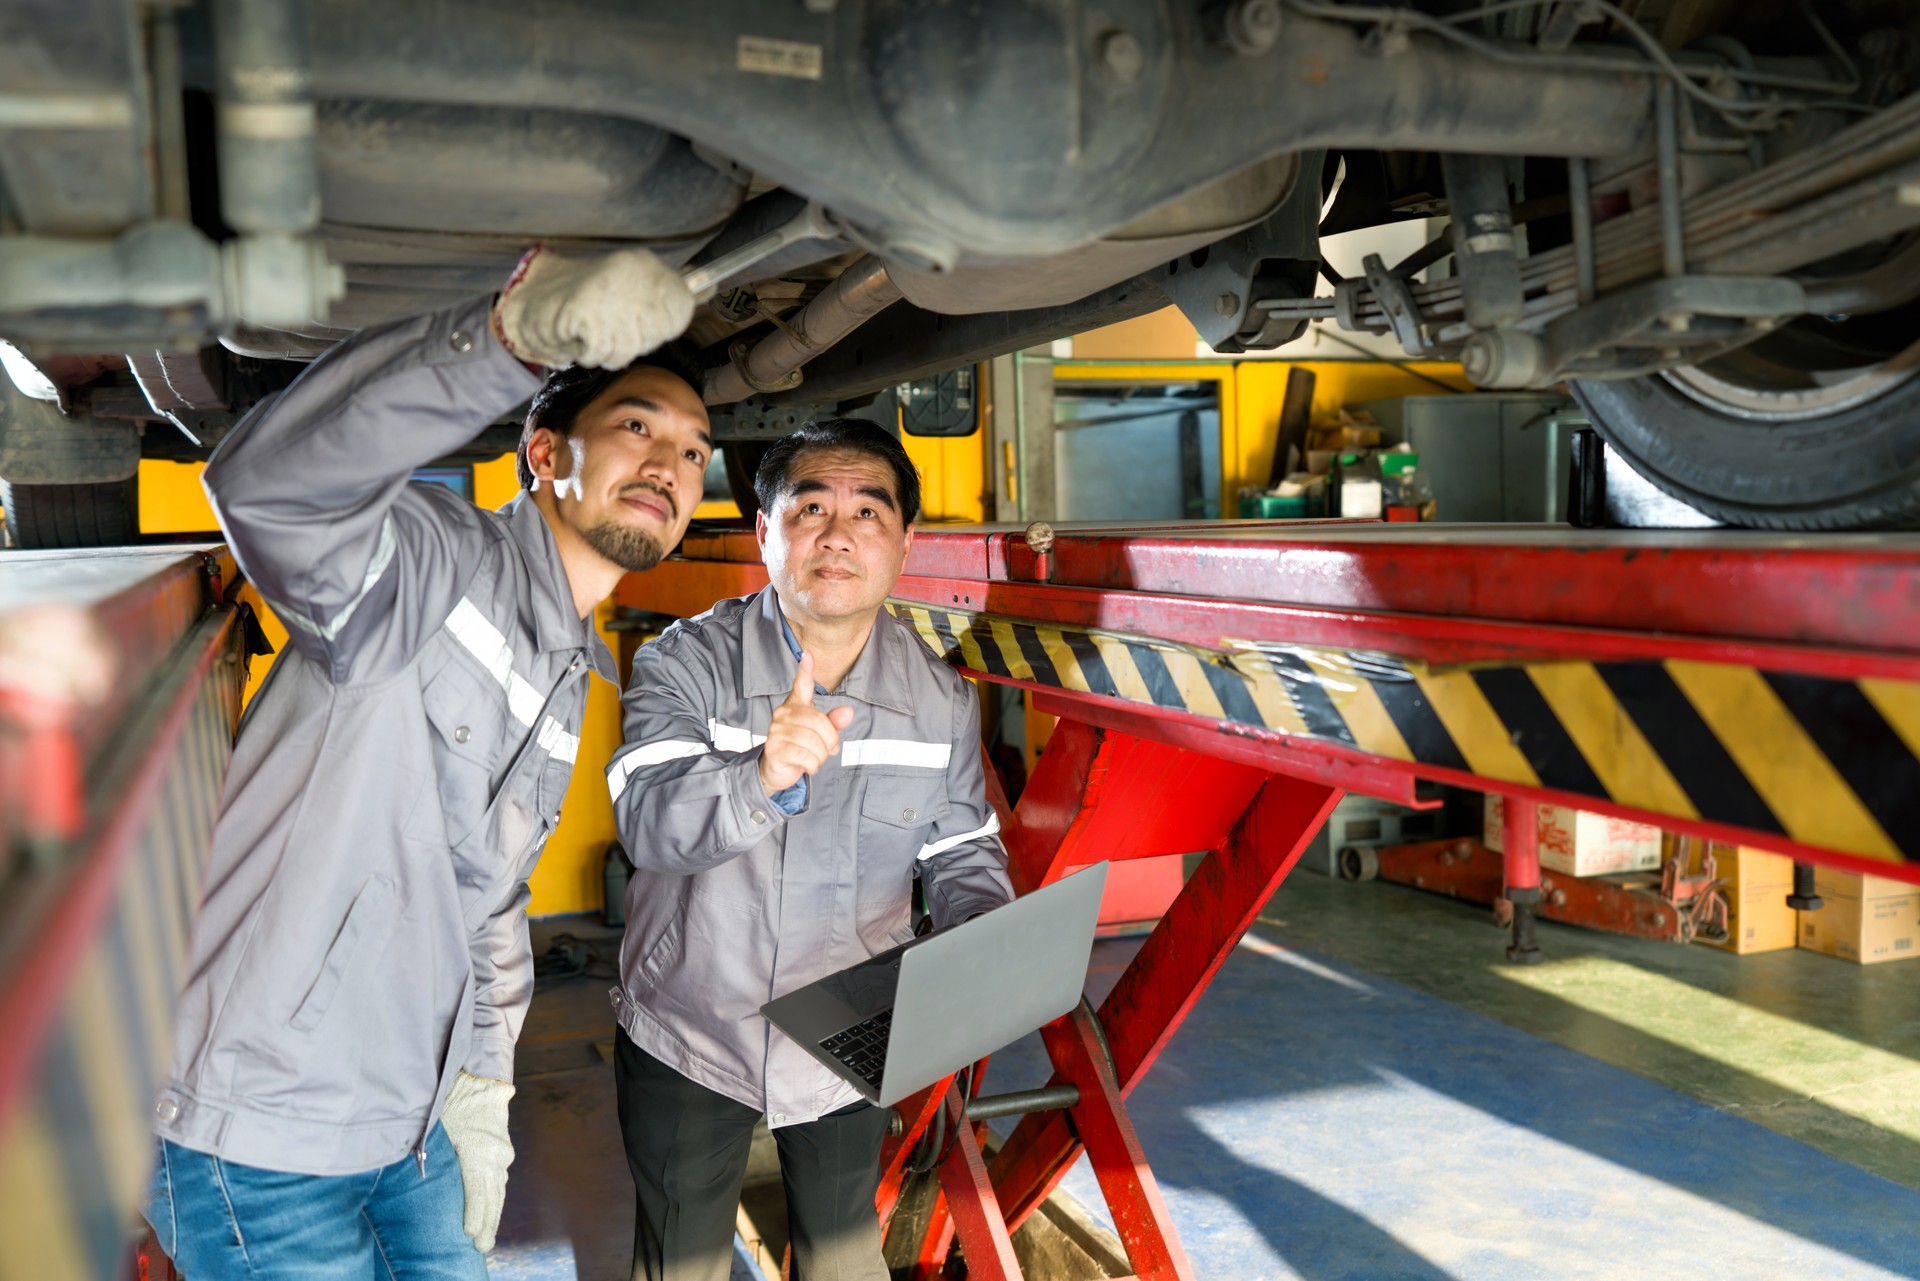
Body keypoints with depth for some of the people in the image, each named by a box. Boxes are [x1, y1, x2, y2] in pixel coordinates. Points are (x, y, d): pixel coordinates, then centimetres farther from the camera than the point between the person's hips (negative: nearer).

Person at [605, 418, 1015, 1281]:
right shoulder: (686, 662, -17)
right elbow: (646, 819, -31)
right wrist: (761, 781, -51)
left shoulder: (942, 699, -7)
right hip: (686, 1041, -2)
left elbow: (962, 855, 0)